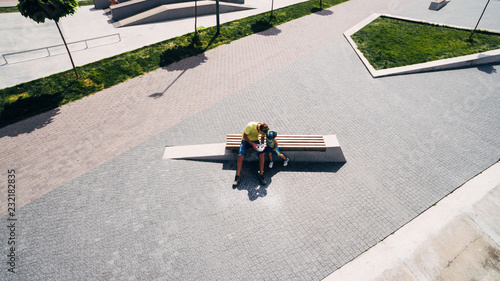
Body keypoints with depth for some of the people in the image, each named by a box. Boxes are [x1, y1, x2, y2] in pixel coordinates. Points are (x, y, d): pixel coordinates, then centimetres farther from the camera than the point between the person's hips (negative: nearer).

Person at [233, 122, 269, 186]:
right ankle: (238, 176, -11)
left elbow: (262, 137, 4)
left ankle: (261, 175, -9)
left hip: (255, 140, 3)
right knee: (240, 156, -22)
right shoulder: (250, 126, -31)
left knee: (261, 154, -20)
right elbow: (244, 136, -18)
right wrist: (252, 144, -27)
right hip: (246, 140, -3)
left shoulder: (263, 130, -17)